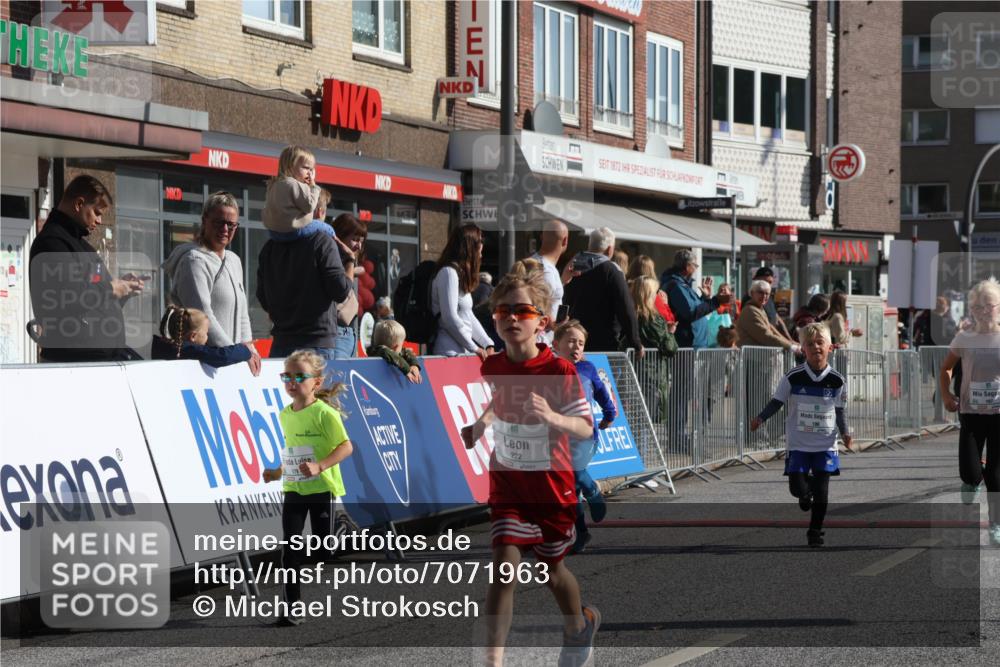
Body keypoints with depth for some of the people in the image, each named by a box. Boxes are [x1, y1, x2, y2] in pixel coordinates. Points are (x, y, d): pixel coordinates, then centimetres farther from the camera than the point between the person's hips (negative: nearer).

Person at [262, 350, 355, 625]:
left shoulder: (325, 413, -14)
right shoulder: (285, 415, 8)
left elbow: (346, 447, -17)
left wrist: (319, 466, -27)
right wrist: (279, 472, 9)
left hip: (322, 489, -6)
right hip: (293, 489, 6)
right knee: (290, 548, 0)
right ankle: (294, 607, 4)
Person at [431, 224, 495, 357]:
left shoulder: (461, 274, 20)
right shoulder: (448, 272, -10)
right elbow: (450, 318, -16)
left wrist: (488, 344, 12)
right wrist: (474, 348, -10)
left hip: (461, 351, 9)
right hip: (451, 352, -9)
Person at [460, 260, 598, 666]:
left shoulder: (560, 371, -17)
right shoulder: (490, 369, -5)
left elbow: (585, 428, -18)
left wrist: (552, 417, -37)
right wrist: (474, 430, -4)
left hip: (552, 485, -2)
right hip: (507, 484, 2)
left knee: (551, 570, 16)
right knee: (504, 566, -13)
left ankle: (579, 625, 48)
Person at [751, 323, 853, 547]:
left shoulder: (837, 380, -4)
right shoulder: (793, 377, -9)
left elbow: (839, 411, 6)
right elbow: (777, 402, -1)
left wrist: (845, 432, -7)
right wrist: (761, 418, -15)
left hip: (825, 444, 1)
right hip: (799, 443, -1)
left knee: (821, 491, -1)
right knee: (797, 487, -6)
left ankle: (815, 531, 17)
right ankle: (806, 491, 32)